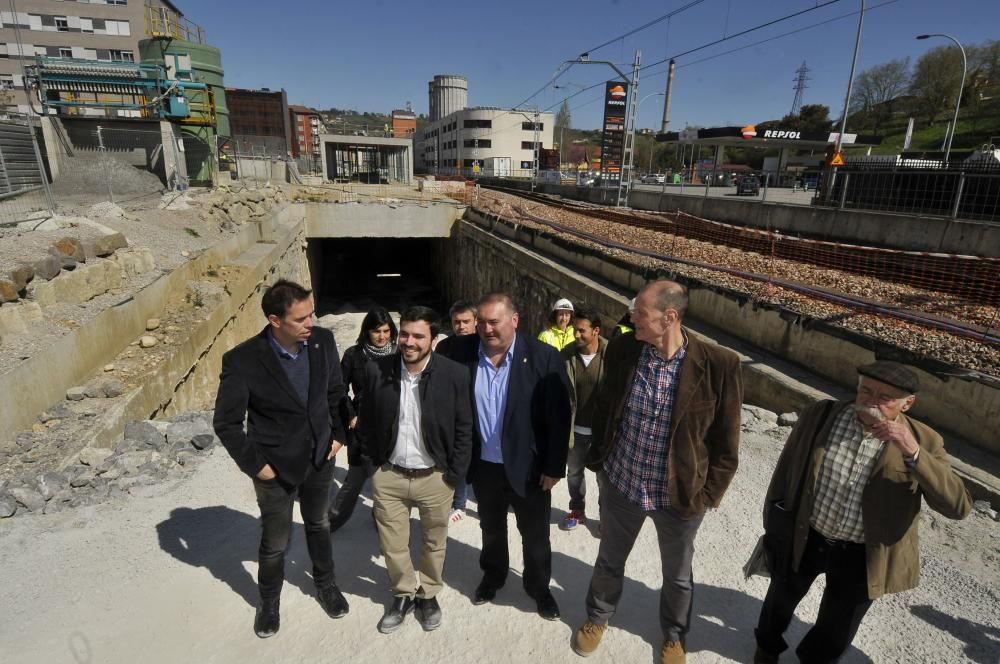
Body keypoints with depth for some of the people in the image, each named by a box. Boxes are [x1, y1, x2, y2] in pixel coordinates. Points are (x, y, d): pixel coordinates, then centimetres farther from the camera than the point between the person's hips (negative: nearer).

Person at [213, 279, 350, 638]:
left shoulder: (323, 341, -14)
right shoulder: (243, 360, -24)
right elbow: (226, 422, -13)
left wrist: (337, 433, 2)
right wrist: (254, 464, -12)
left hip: (320, 458, 3)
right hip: (276, 467, -3)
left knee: (318, 525, 25)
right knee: (275, 542, 16)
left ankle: (326, 584, 49)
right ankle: (269, 602, 45)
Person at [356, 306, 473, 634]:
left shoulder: (454, 374, -16)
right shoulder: (377, 370, -11)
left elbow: (464, 429, -7)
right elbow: (366, 422, 3)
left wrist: (454, 476, -8)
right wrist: (376, 462, 3)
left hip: (435, 477, -1)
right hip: (388, 476, 2)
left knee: (434, 543, 19)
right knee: (392, 546, 17)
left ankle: (428, 594, 45)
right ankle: (403, 593, 44)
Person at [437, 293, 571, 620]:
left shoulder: (543, 356, -18)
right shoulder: (461, 351, -11)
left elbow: (559, 416, -14)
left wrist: (554, 467, -11)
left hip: (529, 467, -2)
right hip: (483, 465, 2)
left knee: (535, 534, 18)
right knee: (491, 528, 25)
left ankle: (539, 587, 43)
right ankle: (492, 575, 50)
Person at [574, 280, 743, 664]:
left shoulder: (719, 365, -21)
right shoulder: (621, 349, -12)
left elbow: (726, 442, -9)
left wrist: (709, 494, -6)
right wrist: (599, 461, 7)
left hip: (681, 495, -1)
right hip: (620, 483, 2)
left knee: (677, 575, 24)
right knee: (609, 562, 24)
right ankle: (597, 617, 54)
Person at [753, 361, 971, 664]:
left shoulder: (923, 440, -14)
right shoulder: (819, 415, -13)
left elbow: (958, 506, -22)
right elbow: (785, 471, -3)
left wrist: (913, 454, -35)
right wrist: (772, 525, 3)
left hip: (862, 557, -1)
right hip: (802, 538, 1)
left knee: (836, 631, 21)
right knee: (781, 601, 25)